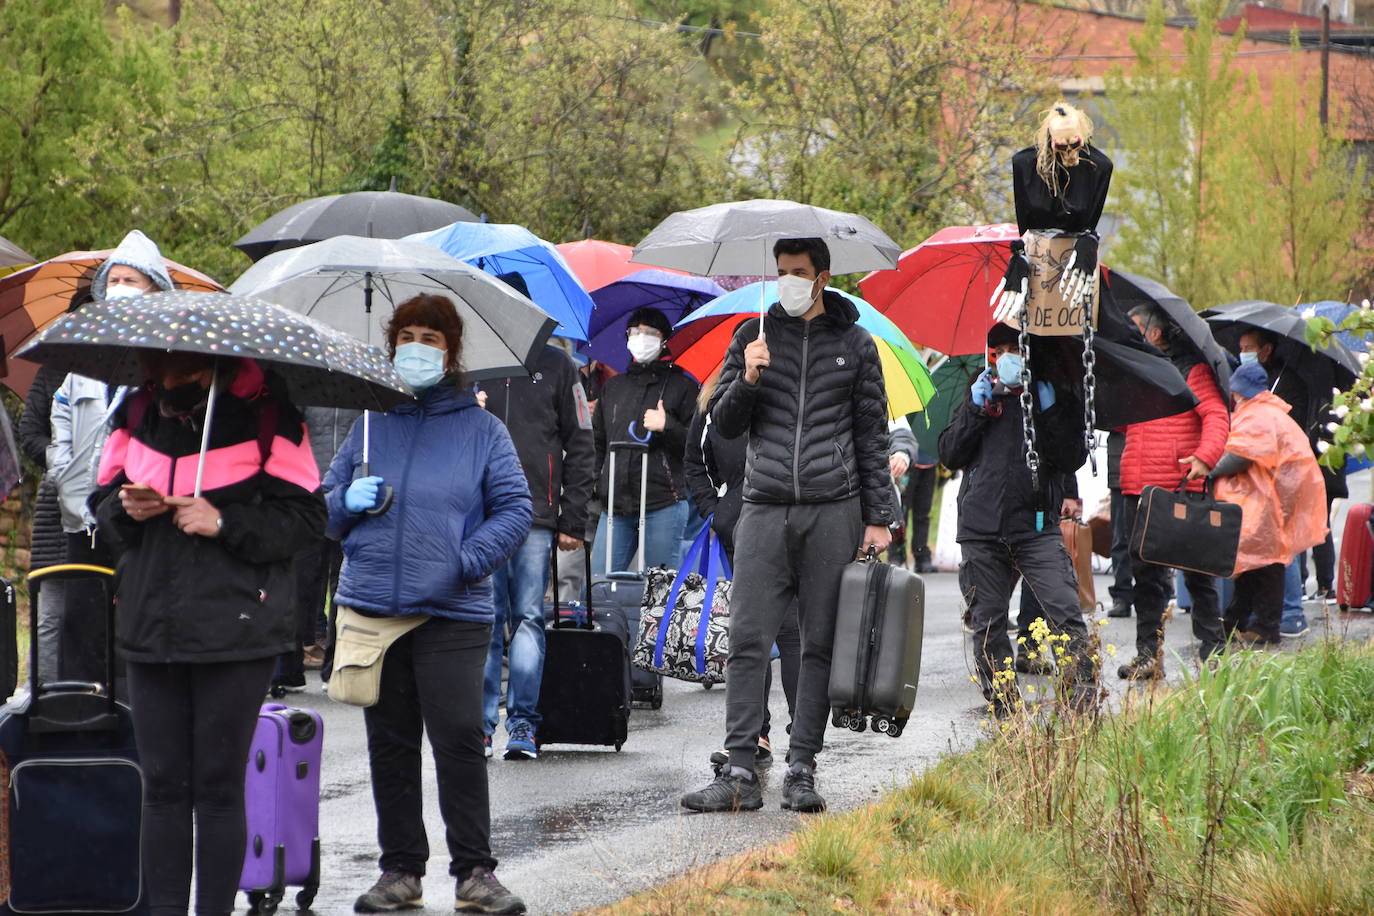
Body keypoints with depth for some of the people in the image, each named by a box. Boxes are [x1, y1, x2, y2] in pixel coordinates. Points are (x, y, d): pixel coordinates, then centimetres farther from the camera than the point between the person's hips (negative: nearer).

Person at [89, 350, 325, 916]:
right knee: (162, 785, 6)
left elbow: (304, 517, -6)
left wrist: (225, 523, -17)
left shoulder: (265, 416, -5)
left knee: (218, 786, -1)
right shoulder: (138, 416, 10)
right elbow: (102, 505, 18)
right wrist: (126, 509, -5)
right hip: (150, 628, 4)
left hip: (236, 631, -4)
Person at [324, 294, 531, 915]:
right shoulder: (370, 424, 14)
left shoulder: (480, 428, 6)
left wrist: (469, 560, -12)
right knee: (389, 743, 6)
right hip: (372, 603, 3)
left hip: (453, 611, -3)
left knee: (459, 740, -10)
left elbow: (515, 508, 2)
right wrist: (349, 503, -5)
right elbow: (326, 503, 18)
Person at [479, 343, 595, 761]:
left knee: (529, 617, -3)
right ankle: (480, 723, 1)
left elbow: (580, 446, 8)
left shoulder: (555, 366, 10)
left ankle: (523, 722, 0)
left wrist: (573, 521, 2)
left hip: (536, 516, -1)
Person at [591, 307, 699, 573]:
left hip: (663, 506, -4)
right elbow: (598, 442, 24)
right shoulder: (613, 387, 21)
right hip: (615, 506, 4)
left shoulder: (682, 386, 8)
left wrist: (666, 426, -12)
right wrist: (595, 484, 10)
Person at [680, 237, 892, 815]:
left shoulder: (854, 345, 9)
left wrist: (877, 518, 6)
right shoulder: (753, 337, 10)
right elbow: (725, 426, 9)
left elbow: (872, 436, 11)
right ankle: (741, 772, -7)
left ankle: (801, 768, 5)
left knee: (821, 645, 0)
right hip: (764, 507, 0)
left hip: (833, 511, 0)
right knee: (748, 641, -7)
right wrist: (747, 381, -11)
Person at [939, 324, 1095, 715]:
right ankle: (1004, 706, 13)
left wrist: (1049, 412, -11)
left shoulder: (1055, 397, 9)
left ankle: (1083, 697, -14)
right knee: (988, 624, 5)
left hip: (1037, 525, -3)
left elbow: (1071, 460, -2)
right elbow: (950, 455, 7)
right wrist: (976, 409, -3)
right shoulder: (982, 394, 15)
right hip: (981, 528, 3)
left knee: (1066, 615, -15)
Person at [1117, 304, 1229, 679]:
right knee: (1146, 572, 6)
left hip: (1182, 486, -7)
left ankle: (1212, 651, 6)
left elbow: (1217, 416, -11)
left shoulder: (1190, 369, -3)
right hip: (1138, 488, 7)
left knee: (1196, 571, 0)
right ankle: (1149, 654, 10)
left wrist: (1205, 456, -26)